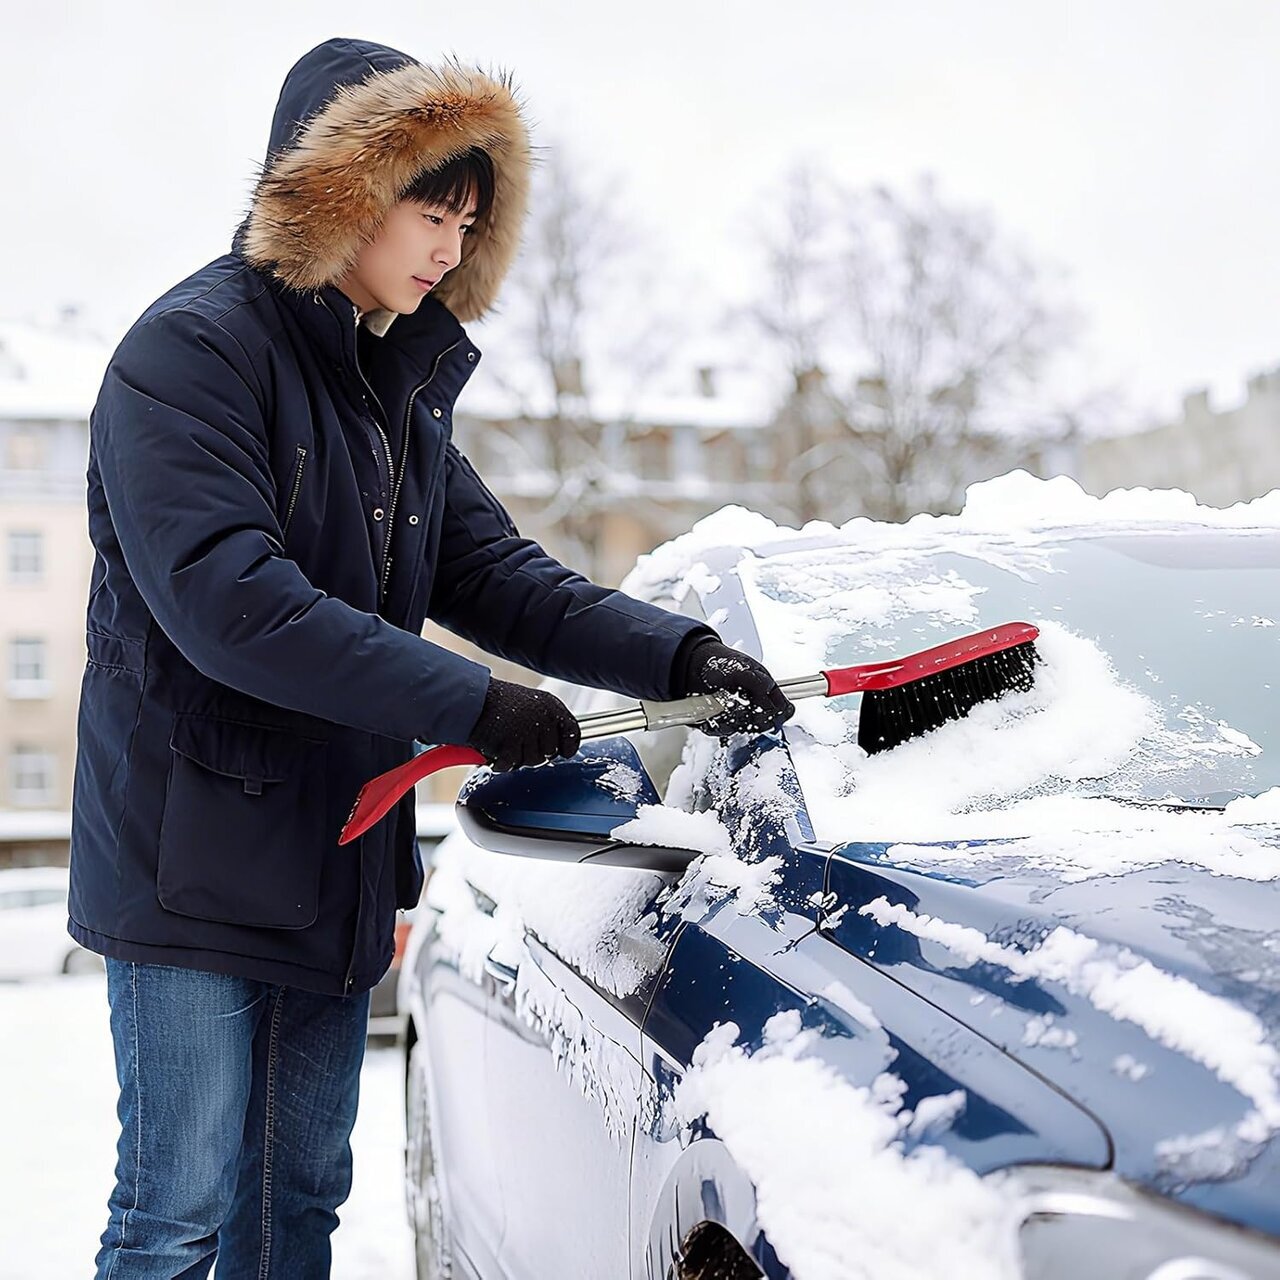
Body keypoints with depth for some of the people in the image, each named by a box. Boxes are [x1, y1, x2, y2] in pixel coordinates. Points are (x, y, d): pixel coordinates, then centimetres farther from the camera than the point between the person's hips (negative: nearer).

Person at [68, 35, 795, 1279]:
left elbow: (498, 575, 7)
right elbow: (224, 600, -25)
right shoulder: (193, 348, -13)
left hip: (335, 872, 8)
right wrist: (471, 706, -25)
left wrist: (679, 653, -9)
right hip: (198, 866, -8)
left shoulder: (403, 389, 14)